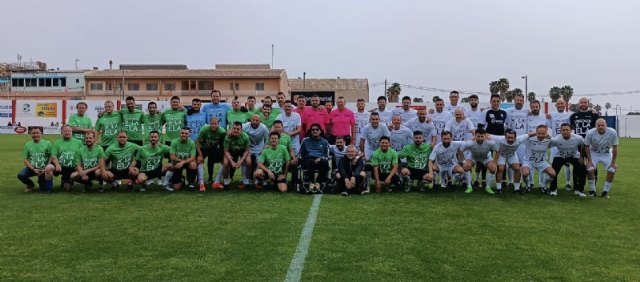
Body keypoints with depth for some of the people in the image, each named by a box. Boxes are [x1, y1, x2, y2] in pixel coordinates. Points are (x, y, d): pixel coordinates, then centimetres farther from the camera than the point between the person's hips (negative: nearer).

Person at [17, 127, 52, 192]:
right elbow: (25, 159, 3)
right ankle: (30, 184, 7)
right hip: (32, 168, 2)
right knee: (21, 175, -28)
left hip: (44, 169, -2)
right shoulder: (27, 145, 4)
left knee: (46, 189, -9)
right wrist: (33, 169, -12)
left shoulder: (47, 143, -2)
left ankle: (41, 181, 30)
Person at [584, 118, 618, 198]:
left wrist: (613, 162, -13)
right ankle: (592, 190, -1)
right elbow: (586, 147, -12)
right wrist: (589, 161, -16)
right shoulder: (590, 133, -26)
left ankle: (605, 191, 5)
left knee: (612, 170, -13)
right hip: (594, 153, -1)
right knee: (590, 169, -19)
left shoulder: (612, 133, -25)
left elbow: (615, 148, -15)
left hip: (607, 154, 1)